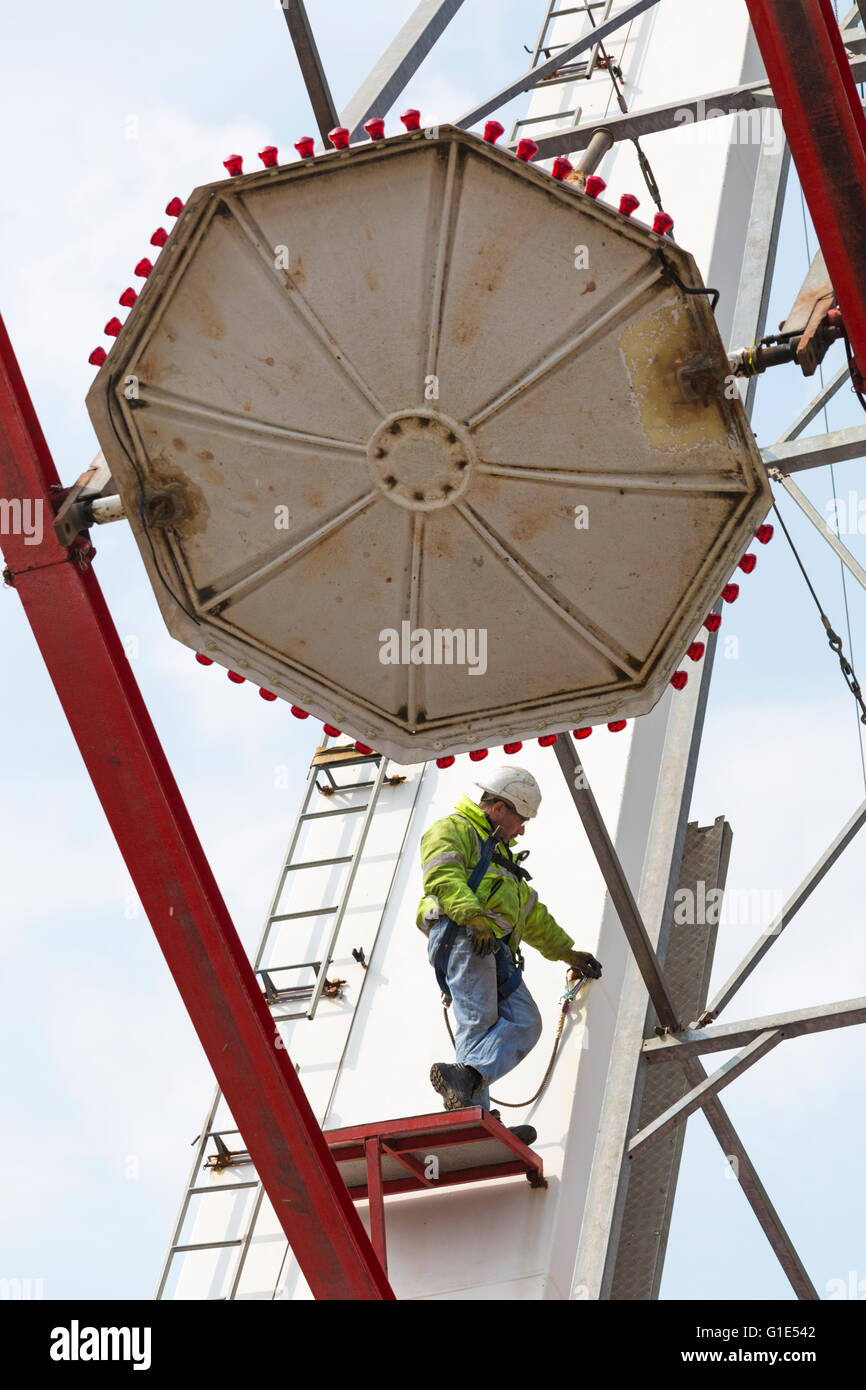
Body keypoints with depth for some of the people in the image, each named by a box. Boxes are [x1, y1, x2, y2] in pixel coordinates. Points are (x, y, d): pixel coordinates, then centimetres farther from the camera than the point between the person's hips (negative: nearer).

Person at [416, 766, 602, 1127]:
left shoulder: (498, 853, 38)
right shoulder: (453, 830, 9)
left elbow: (532, 914, 44)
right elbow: (443, 877, -13)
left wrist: (568, 953, 43)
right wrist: (474, 917, -26)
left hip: (495, 948, 8)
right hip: (462, 938, -8)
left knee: (525, 1022, -13)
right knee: (477, 1022, -21)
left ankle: (466, 1076, -32)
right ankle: (473, 1117, -31)